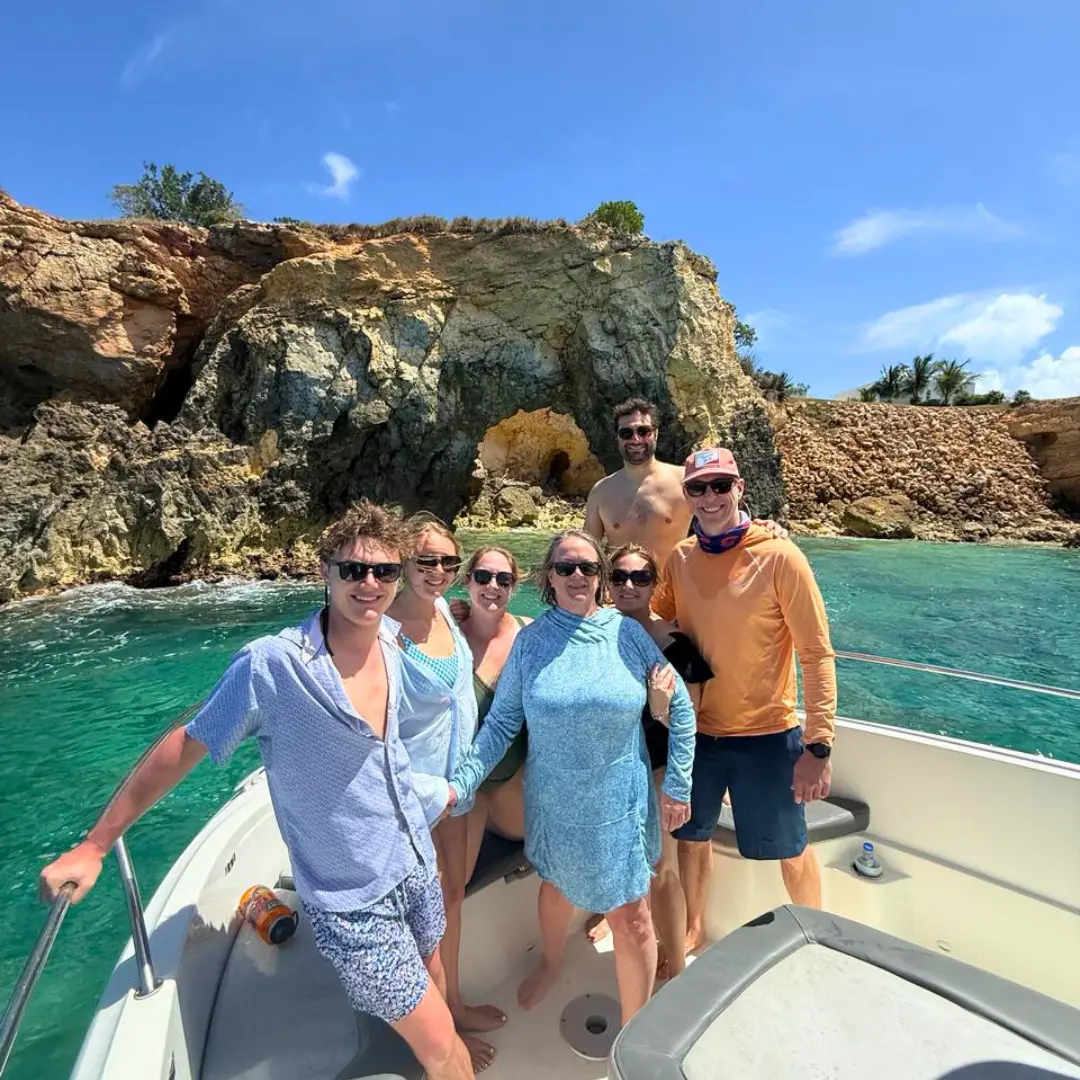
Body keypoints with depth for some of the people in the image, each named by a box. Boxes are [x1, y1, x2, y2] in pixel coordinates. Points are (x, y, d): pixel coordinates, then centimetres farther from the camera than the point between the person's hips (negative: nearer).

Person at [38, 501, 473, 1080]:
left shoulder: (393, 642, -9)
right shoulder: (271, 664, -26)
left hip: (417, 865, 6)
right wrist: (94, 845, -5)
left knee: (435, 992, 29)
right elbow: (183, 748, -13)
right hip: (353, 900, -5)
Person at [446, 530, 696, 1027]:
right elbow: (501, 721, -5)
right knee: (557, 886, 25)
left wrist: (678, 786, -2)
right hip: (555, 802, 2)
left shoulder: (628, 633, -11)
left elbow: (681, 708, -4)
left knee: (631, 918, 6)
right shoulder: (530, 641, -9)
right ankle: (551, 964, 57)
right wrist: (461, 782, -14)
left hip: (620, 802, -1)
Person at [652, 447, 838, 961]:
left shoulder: (779, 557, -16)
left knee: (789, 848, 16)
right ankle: (694, 929, 48)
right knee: (692, 835, 21)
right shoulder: (680, 559, -4)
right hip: (696, 730, 4)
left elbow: (816, 654, -15)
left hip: (767, 734, -3)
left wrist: (818, 745, -18)